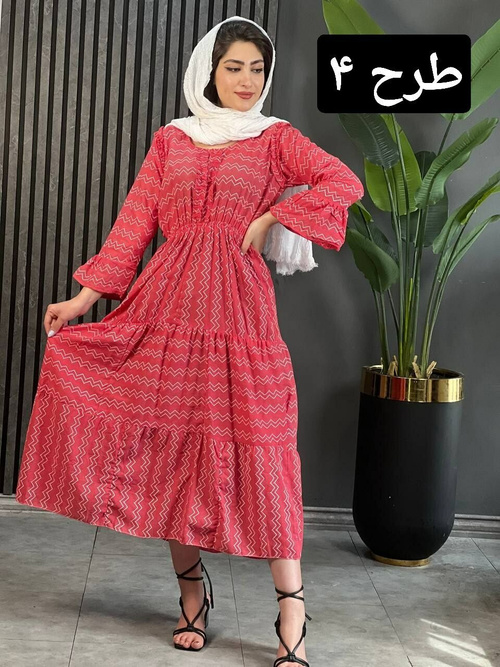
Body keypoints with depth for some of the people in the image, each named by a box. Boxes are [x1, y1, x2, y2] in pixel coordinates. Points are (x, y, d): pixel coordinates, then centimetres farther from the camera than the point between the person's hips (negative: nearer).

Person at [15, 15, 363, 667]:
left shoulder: (276, 139, 10)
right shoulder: (171, 140, 15)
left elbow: (346, 182, -3)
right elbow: (134, 224, 9)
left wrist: (271, 217, -9)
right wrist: (85, 296, 1)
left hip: (239, 304, -2)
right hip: (167, 303, 3)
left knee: (257, 443, -8)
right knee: (170, 440, 2)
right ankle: (192, 589, 17)